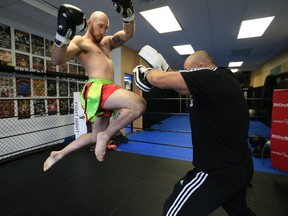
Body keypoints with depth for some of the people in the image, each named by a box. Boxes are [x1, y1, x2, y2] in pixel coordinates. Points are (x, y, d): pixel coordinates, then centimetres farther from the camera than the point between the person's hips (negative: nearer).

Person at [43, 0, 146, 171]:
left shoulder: (106, 42, 26)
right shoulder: (80, 41, 3)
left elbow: (128, 34, 22)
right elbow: (57, 60, -12)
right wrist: (63, 33, -27)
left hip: (108, 91, 9)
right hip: (96, 89, -8)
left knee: (96, 137, 17)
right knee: (139, 104, -29)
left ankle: (58, 155, 32)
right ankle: (105, 136, -11)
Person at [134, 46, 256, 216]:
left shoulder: (211, 77, -24)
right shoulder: (223, 79, 5)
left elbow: (160, 79, -26)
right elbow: (186, 89, 14)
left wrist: (145, 72, -3)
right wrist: (165, 68, 8)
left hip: (219, 171, -9)